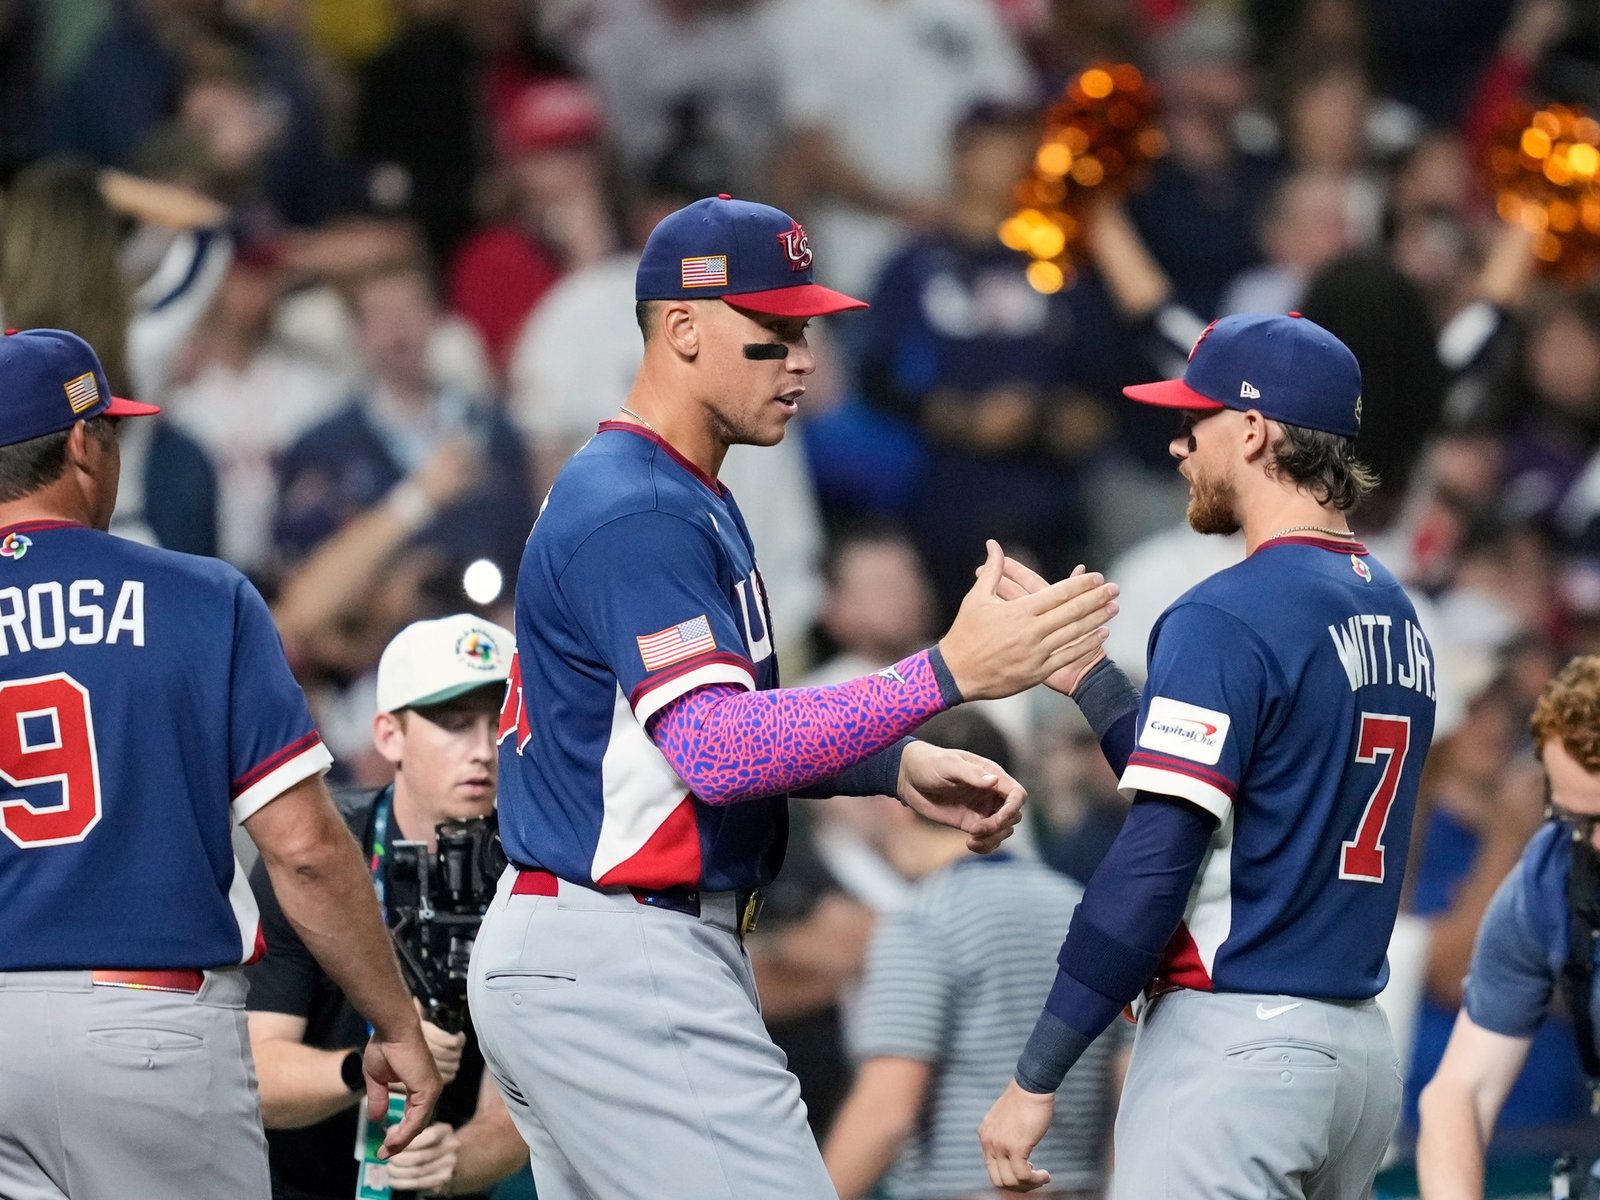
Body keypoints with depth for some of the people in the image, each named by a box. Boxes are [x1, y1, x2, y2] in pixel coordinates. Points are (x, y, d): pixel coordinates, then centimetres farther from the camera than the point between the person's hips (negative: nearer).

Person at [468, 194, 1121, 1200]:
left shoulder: (688, 502, 18)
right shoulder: (634, 513, -17)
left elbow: (719, 723, 23)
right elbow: (717, 752, -27)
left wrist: (901, 766, 8)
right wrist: (950, 673, -31)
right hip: (625, 970, -11)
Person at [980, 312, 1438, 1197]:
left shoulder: (1227, 619, -12)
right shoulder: (1395, 613, 13)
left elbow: (1154, 867, -17)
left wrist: (1034, 1079, -14)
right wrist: (1078, 671, 21)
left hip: (1234, 1046, -9)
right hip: (1360, 1048, 9)